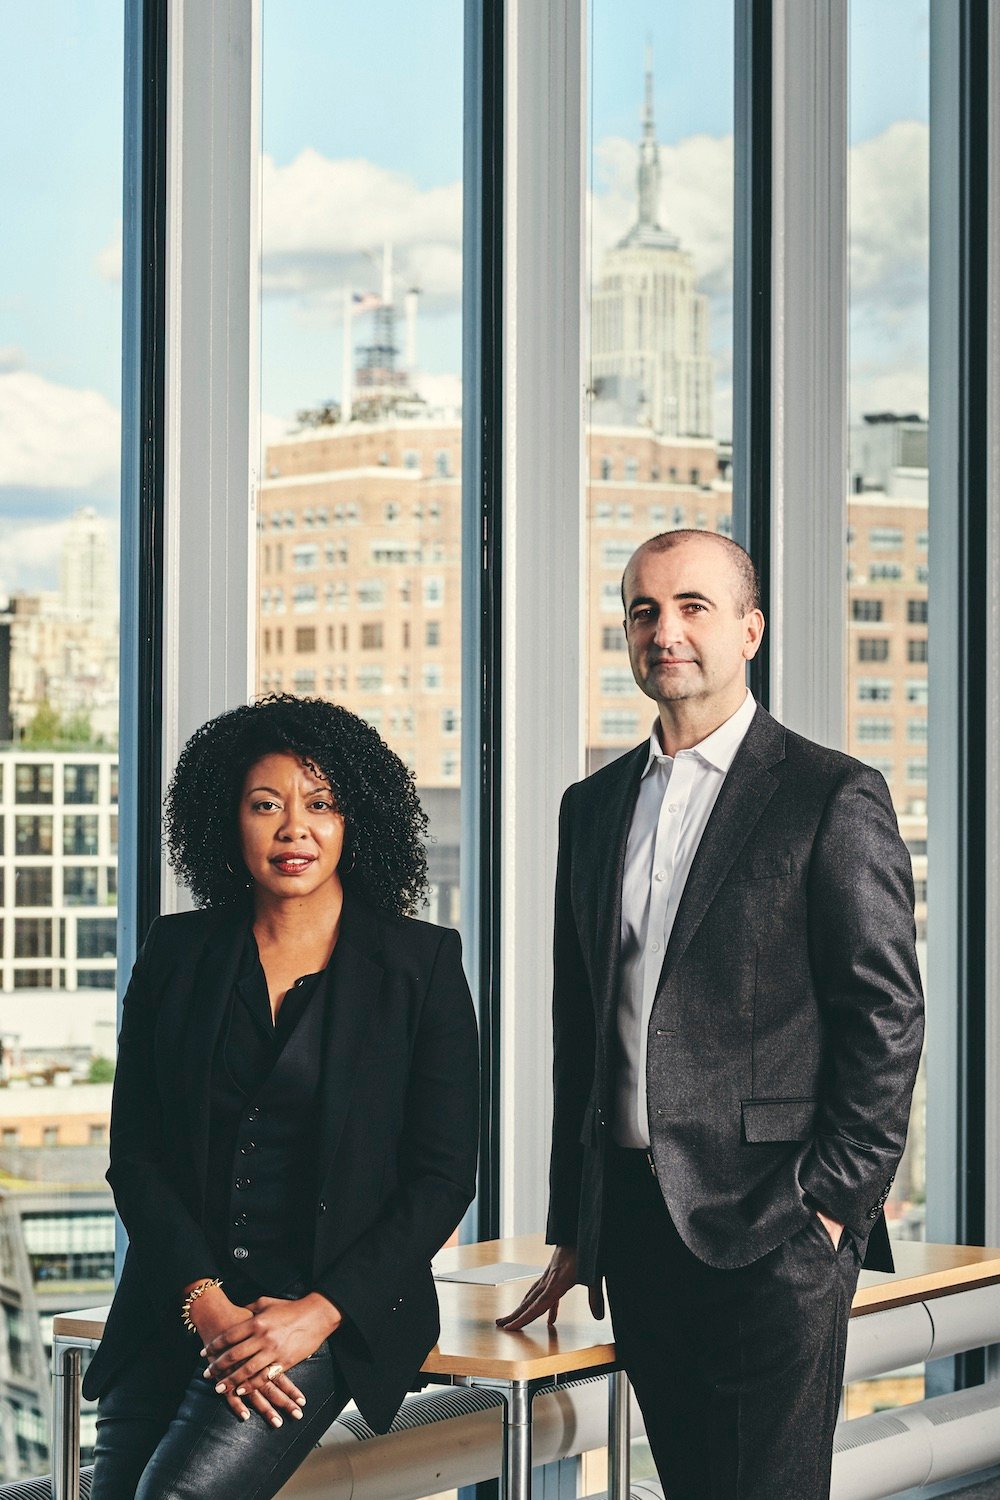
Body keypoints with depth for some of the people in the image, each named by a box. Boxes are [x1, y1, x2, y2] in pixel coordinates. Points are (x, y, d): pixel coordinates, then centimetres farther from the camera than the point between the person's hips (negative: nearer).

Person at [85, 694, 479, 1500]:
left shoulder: (422, 964, 2)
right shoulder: (178, 954, 10)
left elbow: (444, 1176, -1)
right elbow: (134, 1155, 6)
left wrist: (319, 1312, -12)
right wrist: (207, 1304, -9)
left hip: (339, 1314, -3)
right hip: (175, 1308, 4)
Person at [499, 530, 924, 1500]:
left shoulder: (834, 797, -3)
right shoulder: (592, 808, 15)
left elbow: (886, 1017, -6)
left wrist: (835, 1203, -11)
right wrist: (571, 1230, 15)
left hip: (771, 1229, -5)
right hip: (631, 1226, 6)